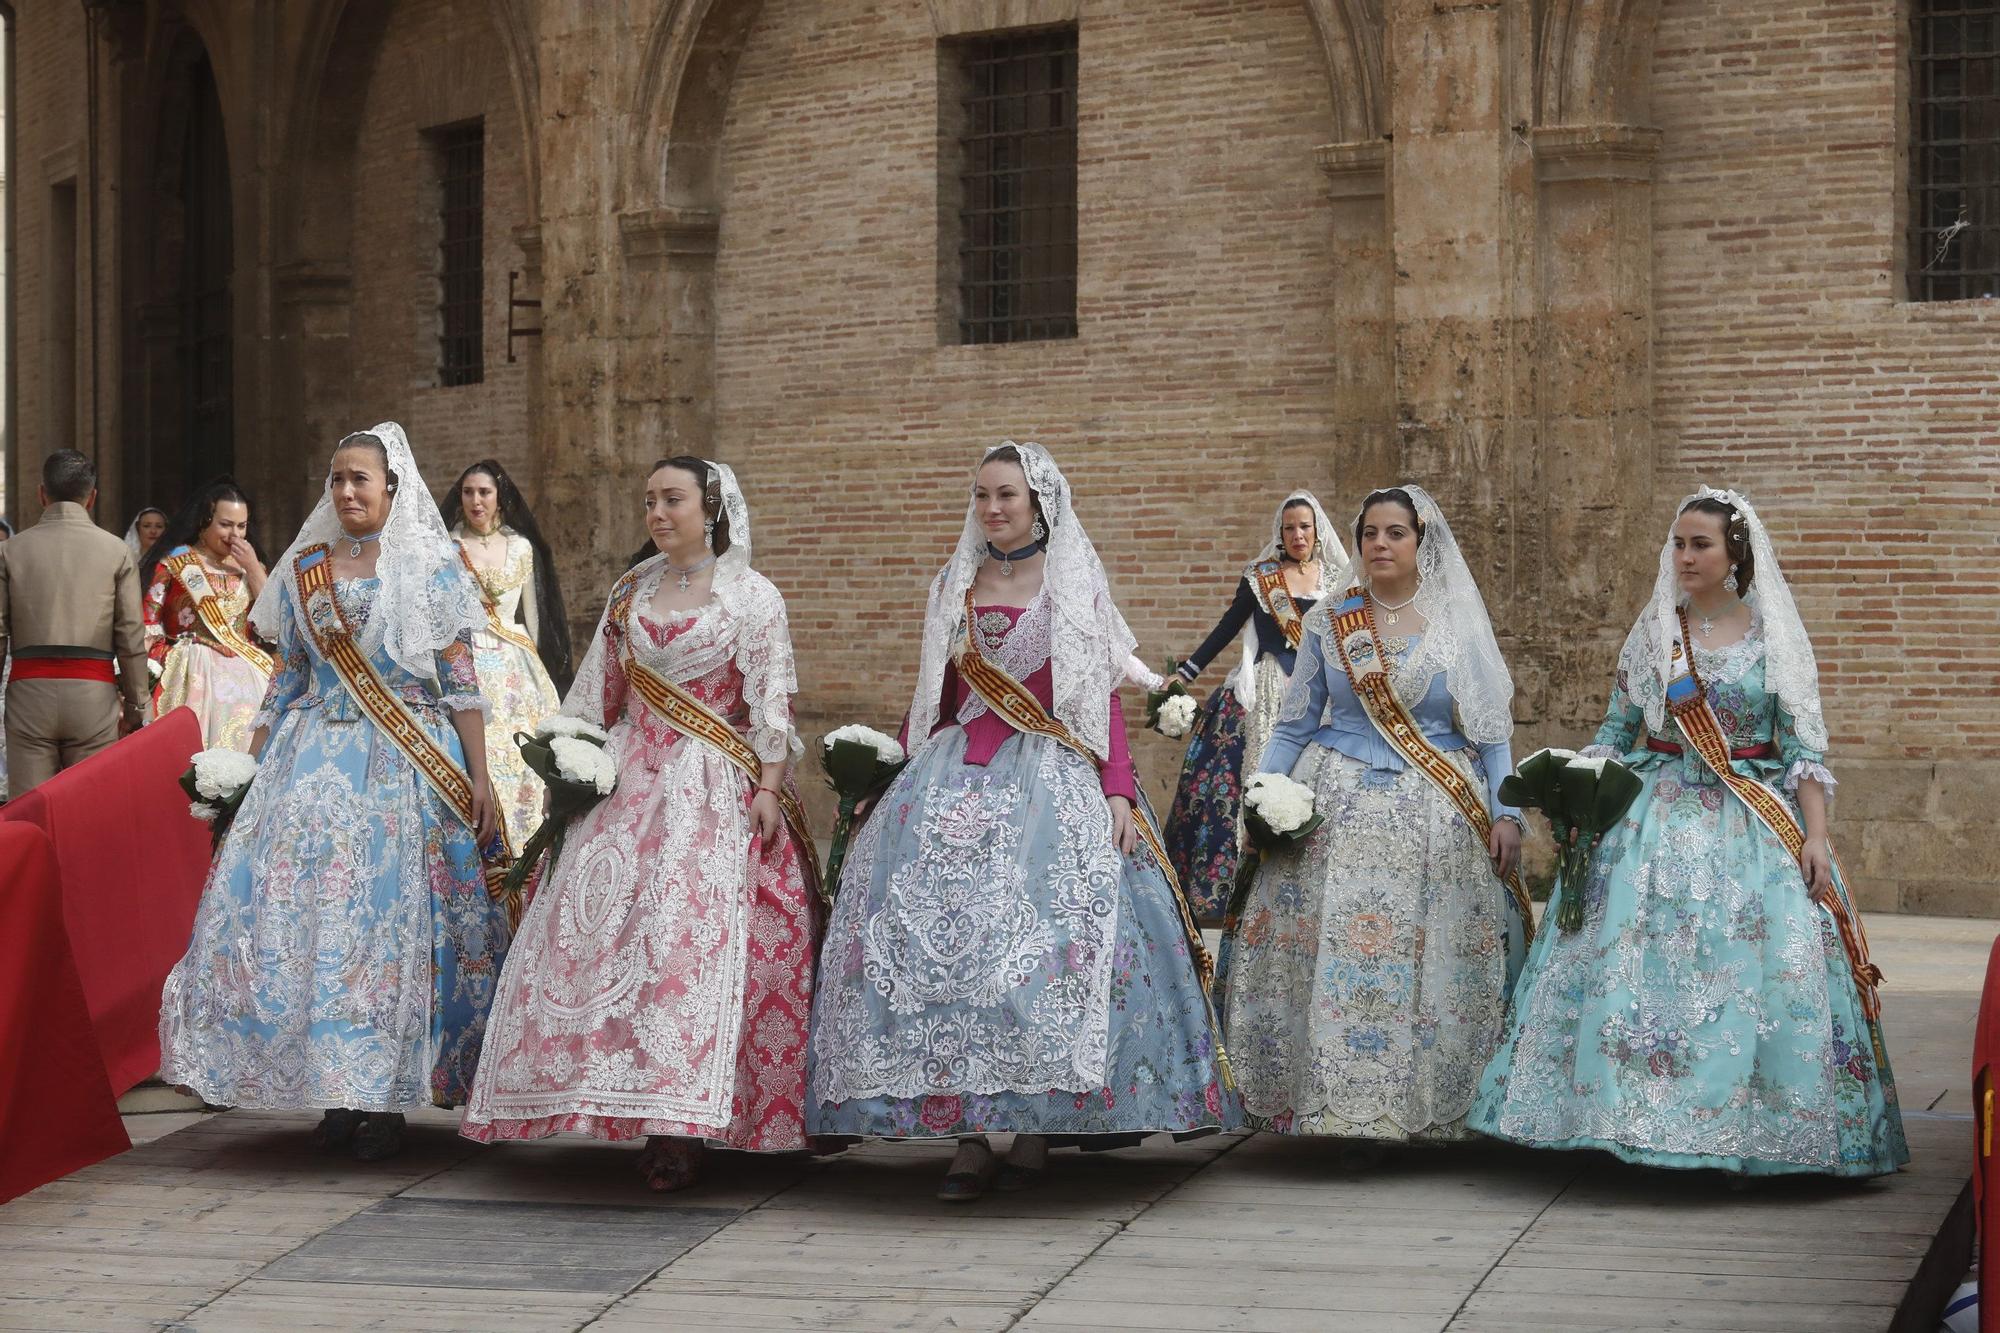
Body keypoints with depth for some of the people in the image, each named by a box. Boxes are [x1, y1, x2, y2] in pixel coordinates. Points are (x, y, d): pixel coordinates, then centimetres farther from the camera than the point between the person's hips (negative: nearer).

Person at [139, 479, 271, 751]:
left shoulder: (248, 565, 17)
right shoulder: (175, 562, 5)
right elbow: (148, 621, 1)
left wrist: (253, 568, 1)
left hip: (245, 678, 3)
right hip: (192, 677, -3)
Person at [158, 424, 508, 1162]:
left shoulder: (430, 567, 2)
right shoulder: (303, 572, 12)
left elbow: (460, 681, -1)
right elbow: (286, 680, 15)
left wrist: (478, 780, -6)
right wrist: (250, 768, 8)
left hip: (408, 767, -3)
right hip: (318, 763, 3)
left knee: (397, 919, -5)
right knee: (302, 909, -6)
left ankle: (385, 1098, 3)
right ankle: (338, 1093, 3)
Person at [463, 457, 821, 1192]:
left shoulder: (751, 596, 1)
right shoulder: (629, 594, 15)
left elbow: (771, 701, -3)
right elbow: (596, 692, 18)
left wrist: (769, 785, -11)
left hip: (715, 788, -5)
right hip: (631, 781, 5)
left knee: (693, 930, -15)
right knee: (603, 924, -5)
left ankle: (679, 1130, -15)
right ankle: (654, 1113, 2)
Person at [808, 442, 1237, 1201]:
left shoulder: (1076, 590, 5)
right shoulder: (954, 588, 15)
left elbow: (1105, 702, 1)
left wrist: (1119, 792, -9)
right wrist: (900, 783, 12)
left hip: (1053, 776, -3)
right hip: (956, 775, 3)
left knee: (1046, 932, -16)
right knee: (940, 929, -12)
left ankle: (1038, 1128, -7)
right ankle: (968, 1134, -11)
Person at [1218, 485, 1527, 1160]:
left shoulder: (1459, 626, 6)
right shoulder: (1327, 623, 8)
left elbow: (1491, 731, 8)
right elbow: (1294, 726, 10)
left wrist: (1505, 813, -2)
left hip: (1438, 814, 0)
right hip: (1340, 811, 0)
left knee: (1432, 962, -3)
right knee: (1337, 954, -7)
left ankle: (1426, 1103, 5)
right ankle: (1348, 1107, -1)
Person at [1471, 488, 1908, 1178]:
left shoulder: (1776, 639, 3)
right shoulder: (1651, 635, 9)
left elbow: (1804, 750, 0)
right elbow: (1615, 734, 12)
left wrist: (1815, 837, -9)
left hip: (1756, 825, -2)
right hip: (1659, 821, 2)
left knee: (1755, 974, -9)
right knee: (1641, 959, -7)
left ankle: (1751, 1133, 0)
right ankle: (1644, 1125, -1)